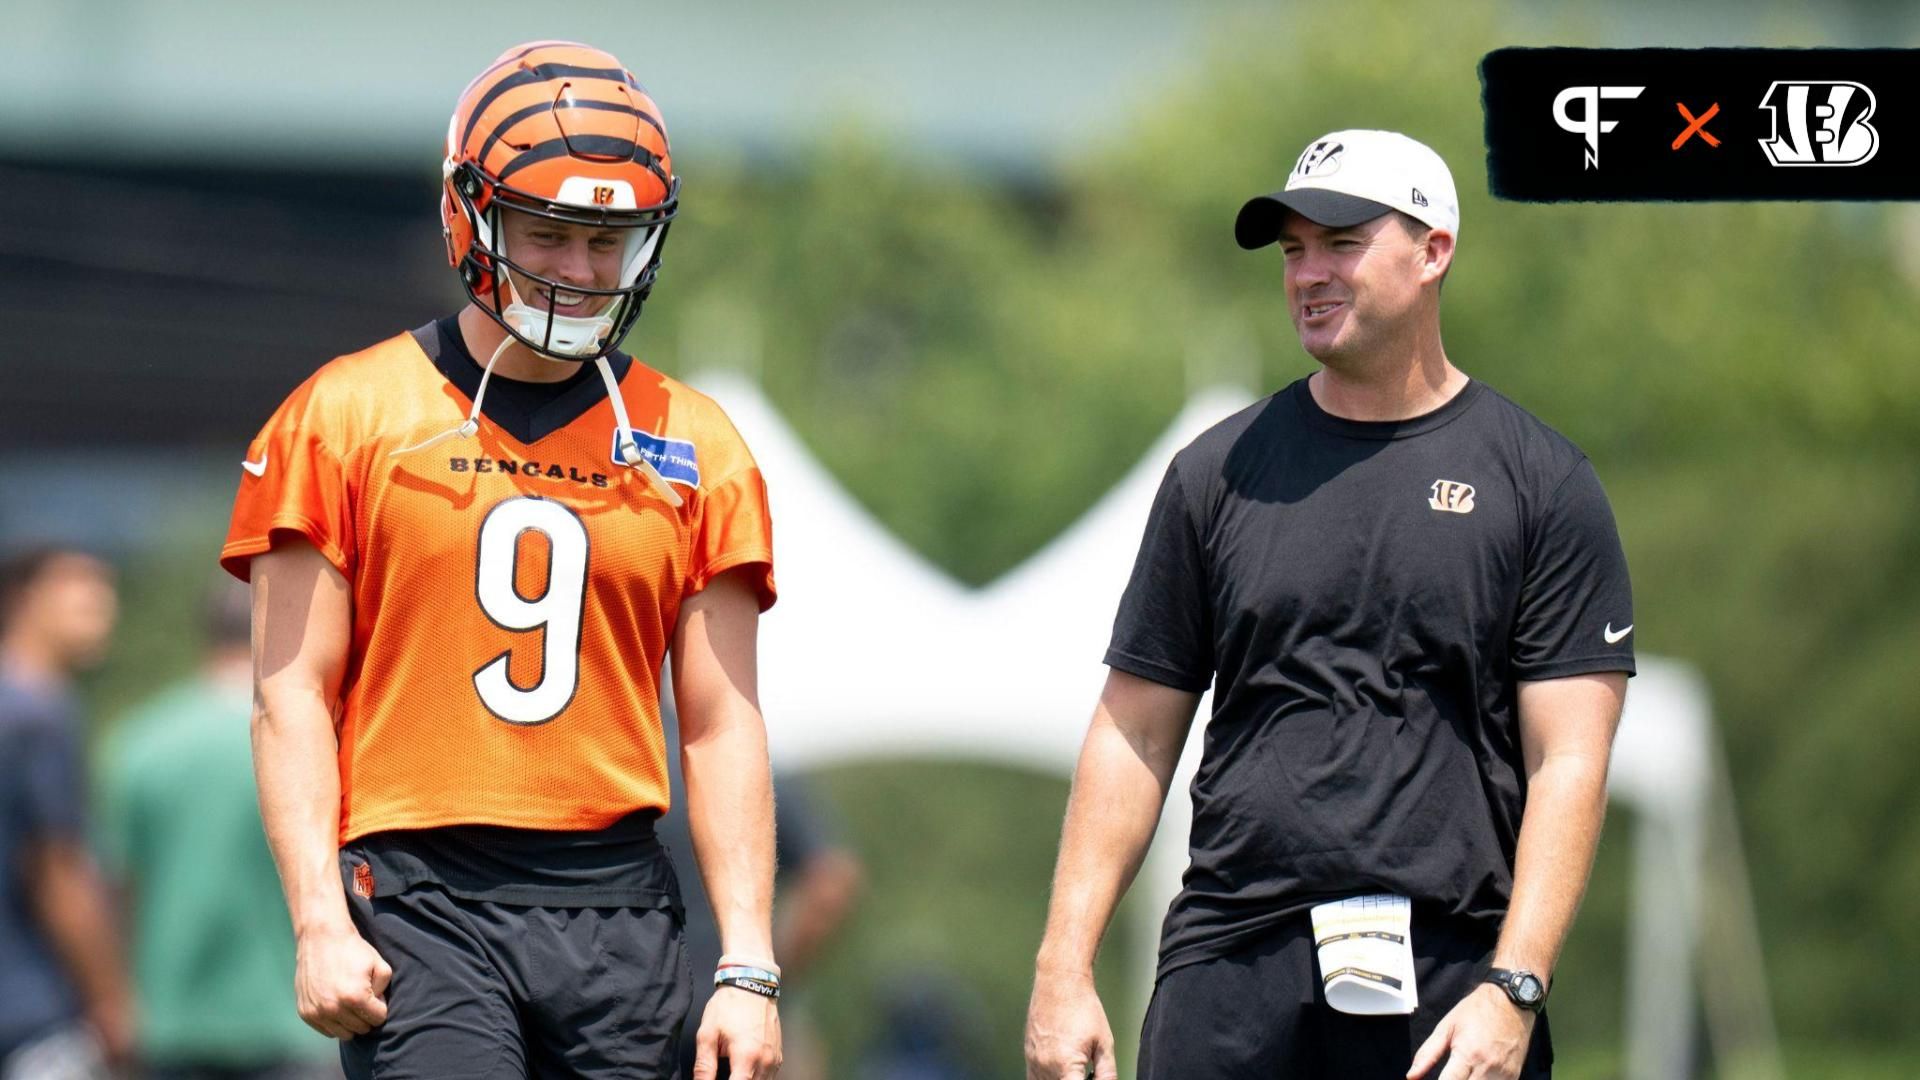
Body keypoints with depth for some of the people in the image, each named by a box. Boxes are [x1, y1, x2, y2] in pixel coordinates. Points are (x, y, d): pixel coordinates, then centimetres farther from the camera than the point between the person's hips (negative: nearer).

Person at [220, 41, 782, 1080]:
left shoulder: (692, 448, 11)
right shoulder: (346, 416, 3)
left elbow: (722, 725, 9)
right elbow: (293, 698, 1)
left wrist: (748, 965, 2)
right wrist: (320, 921, -10)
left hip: (614, 910, 3)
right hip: (422, 902, -3)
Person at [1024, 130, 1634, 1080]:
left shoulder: (1542, 483, 4)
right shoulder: (1219, 472, 12)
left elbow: (1567, 762, -2)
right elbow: (1134, 734, 12)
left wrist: (1511, 991, -13)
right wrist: (1064, 969, 3)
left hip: (1450, 990, -2)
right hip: (1231, 977, 2)